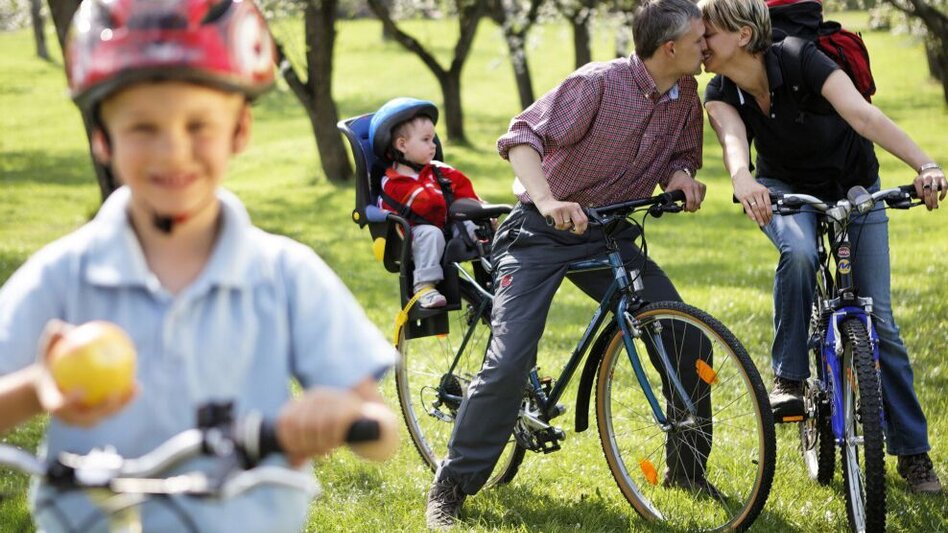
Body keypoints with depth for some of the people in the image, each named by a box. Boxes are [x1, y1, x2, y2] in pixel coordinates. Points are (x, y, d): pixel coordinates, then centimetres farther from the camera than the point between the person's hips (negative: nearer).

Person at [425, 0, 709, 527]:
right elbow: (522, 137, -24)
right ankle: (452, 486, -1)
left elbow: (681, 157, 12)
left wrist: (680, 176, -13)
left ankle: (687, 468, 12)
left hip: (609, 236, 6)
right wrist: (547, 201, -41)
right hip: (544, 233, -6)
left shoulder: (686, 99, -1)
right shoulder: (599, 82, -20)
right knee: (509, 362, -15)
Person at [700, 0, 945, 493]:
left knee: (879, 321, -7)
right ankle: (789, 377, -21)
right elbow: (733, 140, -39)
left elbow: (862, 114, -43)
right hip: (787, 192, 2)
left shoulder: (801, 63, -29)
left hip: (854, 189, -2)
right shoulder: (721, 95, -18)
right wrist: (742, 179, -63)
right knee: (799, 253, -35)